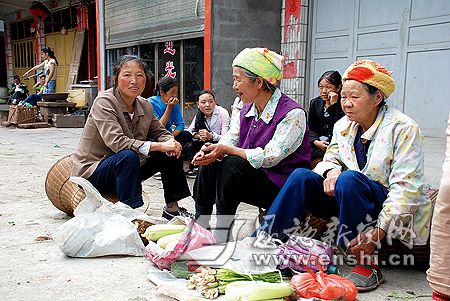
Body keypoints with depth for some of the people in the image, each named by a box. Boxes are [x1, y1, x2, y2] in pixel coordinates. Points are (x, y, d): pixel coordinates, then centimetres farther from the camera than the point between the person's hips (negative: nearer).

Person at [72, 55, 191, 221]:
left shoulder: (145, 106, -1)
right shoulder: (104, 102, -20)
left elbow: (160, 132, 11)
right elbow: (116, 142, -32)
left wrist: (171, 143, -15)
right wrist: (160, 146, -35)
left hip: (124, 169, 7)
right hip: (92, 173, -7)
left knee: (170, 153, 0)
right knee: (128, 156, -35)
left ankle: (172, 208, 11)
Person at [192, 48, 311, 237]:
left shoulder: (293, 114, -18)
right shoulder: (247, 110, 8)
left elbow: (269, 157, -25)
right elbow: (228, 140, 3)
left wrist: (226, 150, -26)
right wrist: (212, 151, -20)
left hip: (282, 185, -7)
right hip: (252, 177, 8)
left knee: (233, 163, -27)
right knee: (209, 163, -8)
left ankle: (222, 228, -16)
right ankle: (200, 222, 0)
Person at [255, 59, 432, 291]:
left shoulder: (403, 128, -14)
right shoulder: (343, 125, 5)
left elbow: (405, 187, -19)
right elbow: (330, 158, 11)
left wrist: (379, 231, -28)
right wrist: (331, 171, -17)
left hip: (388, 207, -5)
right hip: (349, 200, 6)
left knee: (349, 179, -35)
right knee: (302, 176, -16)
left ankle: (368, 265, -26)